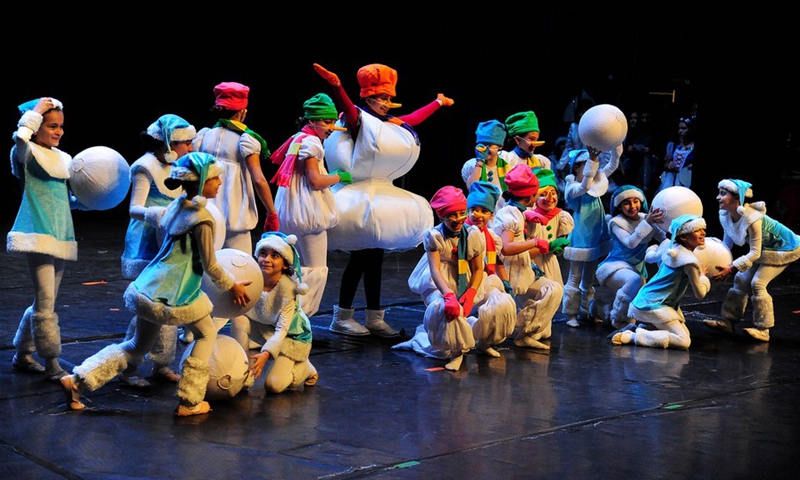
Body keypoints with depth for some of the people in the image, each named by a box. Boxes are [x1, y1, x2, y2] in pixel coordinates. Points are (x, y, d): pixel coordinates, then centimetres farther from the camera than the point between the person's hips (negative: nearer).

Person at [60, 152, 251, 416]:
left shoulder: (176, 206, 8)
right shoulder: (203, 219, -16)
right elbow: (210, 267, -11)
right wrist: (233, 285, 6)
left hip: (147, 289, 8)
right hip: (175, 297, -8)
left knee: (138, 345, 25)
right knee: (206, 334, 19)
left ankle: (77, 380, 14)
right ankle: (189, 402, 17)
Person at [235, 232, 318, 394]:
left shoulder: (288, 287, -29)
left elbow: (282, 328, -32)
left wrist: (266, 353, -45)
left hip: (292, 334, -4)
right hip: (265, 329, 5)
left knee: (274, 385, -18)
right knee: (238, 319, -25)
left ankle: (305, 368, 14)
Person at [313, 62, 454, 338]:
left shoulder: (393, 124, 14)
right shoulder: (359, 120, -7)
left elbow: (416, 118, 31)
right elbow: (346, 107, -28)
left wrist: (438, 102, 46)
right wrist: (335, 85, -48)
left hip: (382, 196, 8)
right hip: (360, 196, -8)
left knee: (375, 258, 8)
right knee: (360, 258, -8)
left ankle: (375, 318, 12)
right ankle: (341, 318, 0)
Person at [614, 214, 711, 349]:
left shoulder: (672, 248, 7)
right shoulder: (689, 260, -18)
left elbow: (650, 254, 27)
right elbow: (700, 294, -12)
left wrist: (654, 248, 50)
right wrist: (703, 275, 6)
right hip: (653, 306, -10)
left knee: (685, 334, 17)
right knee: (684, 342, -16)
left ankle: (637, 328, 6)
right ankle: (631, 336, -18)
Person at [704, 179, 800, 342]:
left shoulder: (751, 218, -37)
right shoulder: (726, 216, -13)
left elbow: (754, 253, -33)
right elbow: (726, 244, -2)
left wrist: (731, 269, -38)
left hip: (784, 248, -8)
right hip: (764, 248, 8)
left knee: (757, 283, -16)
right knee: (741, 279, 3)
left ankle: (762, 329, -9)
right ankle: (729, 321, 9)